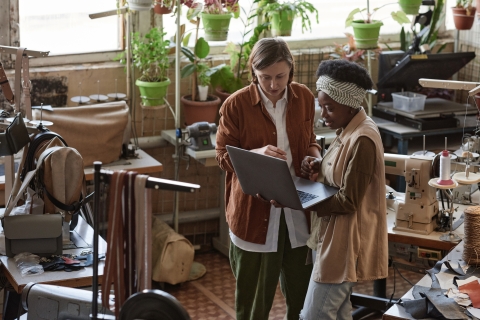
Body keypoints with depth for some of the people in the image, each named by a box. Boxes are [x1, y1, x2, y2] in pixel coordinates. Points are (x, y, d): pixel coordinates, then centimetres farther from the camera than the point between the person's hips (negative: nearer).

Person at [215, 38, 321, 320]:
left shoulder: (304, 97, 0)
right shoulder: (236, 105, -12)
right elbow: (223, 155, -6)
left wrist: (315, 156, -8)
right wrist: (256, 154, -25)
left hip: (298, 207, 4)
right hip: (255, 209, -3)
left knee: (303, 291, 16)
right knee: (254, 296, 9)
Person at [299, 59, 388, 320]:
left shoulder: (362, 140, -23)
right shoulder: (349, 130, 8)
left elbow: (348, 202, -23)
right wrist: (318, 166, -1)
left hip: (347, 241, -10)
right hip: (336, 235, 10)